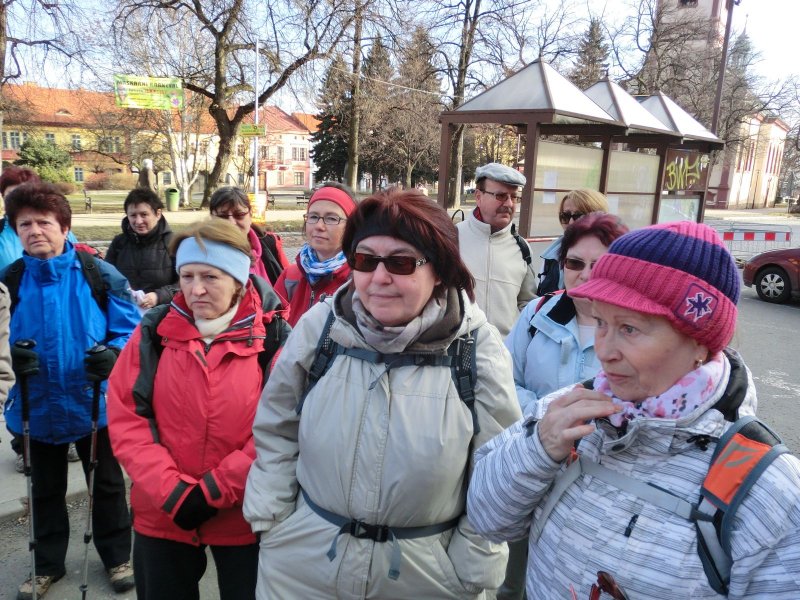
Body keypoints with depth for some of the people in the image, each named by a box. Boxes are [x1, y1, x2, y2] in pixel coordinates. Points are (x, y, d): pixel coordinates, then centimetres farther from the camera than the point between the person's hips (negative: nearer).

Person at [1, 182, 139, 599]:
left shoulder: (101, 276, -13)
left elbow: (131, 330, -9)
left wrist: (113, 355, -28)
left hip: (94, 400, -2)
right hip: (39, 404, 3)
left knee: (106, 484, 15)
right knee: (46, 490, 21)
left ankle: (117, 557, 37)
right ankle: (48, 565, 43)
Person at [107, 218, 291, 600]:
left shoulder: (273, 340, -11)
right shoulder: (153, 333, -3)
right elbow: (125, 418, -4)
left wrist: (215, 491, -15)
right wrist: (170, 491, -13)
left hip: (244, 518, -2)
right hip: (162, 515, 3)